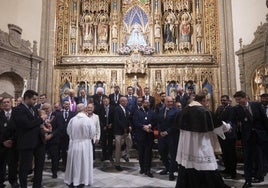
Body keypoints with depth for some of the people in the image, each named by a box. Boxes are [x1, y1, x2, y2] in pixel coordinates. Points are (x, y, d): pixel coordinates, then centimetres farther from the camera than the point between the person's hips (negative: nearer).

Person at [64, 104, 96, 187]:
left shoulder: (72, 120, -10)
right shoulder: (88, 120, -17)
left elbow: (68, 131, 1)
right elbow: (92, 133, -11)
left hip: (74, 144, 3)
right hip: (85, 145, -2)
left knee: (74, 163, 17)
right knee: (84, 163, 12)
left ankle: (72, 180, 29)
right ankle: (84, 180, 22)